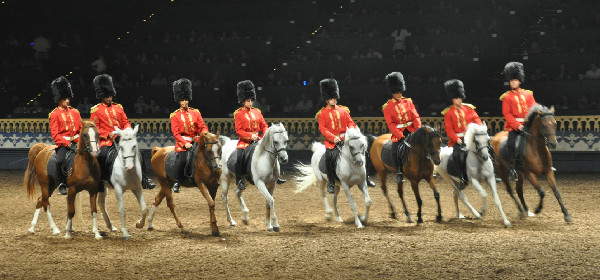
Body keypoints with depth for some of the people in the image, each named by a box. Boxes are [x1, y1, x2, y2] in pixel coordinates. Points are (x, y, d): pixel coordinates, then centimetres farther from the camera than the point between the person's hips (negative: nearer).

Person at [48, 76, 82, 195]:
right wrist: (67, 143, -15)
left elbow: (81, 129, 16)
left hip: (76, 142, 4)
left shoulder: (75, 112, 15)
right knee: (60, 161, -28)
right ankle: (61, 184, -11)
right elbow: (54, 134, -4)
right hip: (63, 144, -4)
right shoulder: (55, 114, 2)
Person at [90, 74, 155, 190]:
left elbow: (126, 122, 18)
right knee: (102, 156, -32)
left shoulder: (118, 108, 16)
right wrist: (108, 134, -16)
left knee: (138, 153, -10)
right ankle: (99, 183, -17)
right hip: (106, 141, -4)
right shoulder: (96, 110, 3)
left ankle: (144, 180, -4)